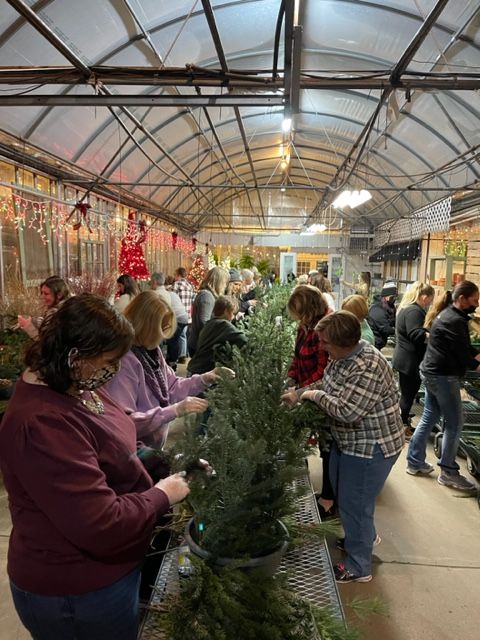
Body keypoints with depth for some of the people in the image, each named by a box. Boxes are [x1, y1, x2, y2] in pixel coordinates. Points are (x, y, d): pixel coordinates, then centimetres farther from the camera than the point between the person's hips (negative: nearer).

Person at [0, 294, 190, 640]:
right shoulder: (42, 424, -35)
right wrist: (161, 495, -19)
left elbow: (111, 449, 11)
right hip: (77, 594, -8)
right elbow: (103, 526, -34)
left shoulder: (74, 387, -4)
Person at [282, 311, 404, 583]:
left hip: (371, 447, -9)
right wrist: (300, 395, -2)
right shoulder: (342, 356, -2)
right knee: (343, 493, 26)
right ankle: (366, 536, 51)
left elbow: (346, 411, -34)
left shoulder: (368, 367, -31)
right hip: (348, 441, 10)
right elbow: (331, 391, 11)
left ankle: (359, 568, 29)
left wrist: (315, 395, -20)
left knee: (354, 504, 6)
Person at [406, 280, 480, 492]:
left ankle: (415, 462, 23)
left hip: (433, 373, 10)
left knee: (429, 418, 15)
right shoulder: (456, 321, -19)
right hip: (443, 377, -10)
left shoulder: (449, 315, 14)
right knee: (454, 423, -1)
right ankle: (448, 472, 9)